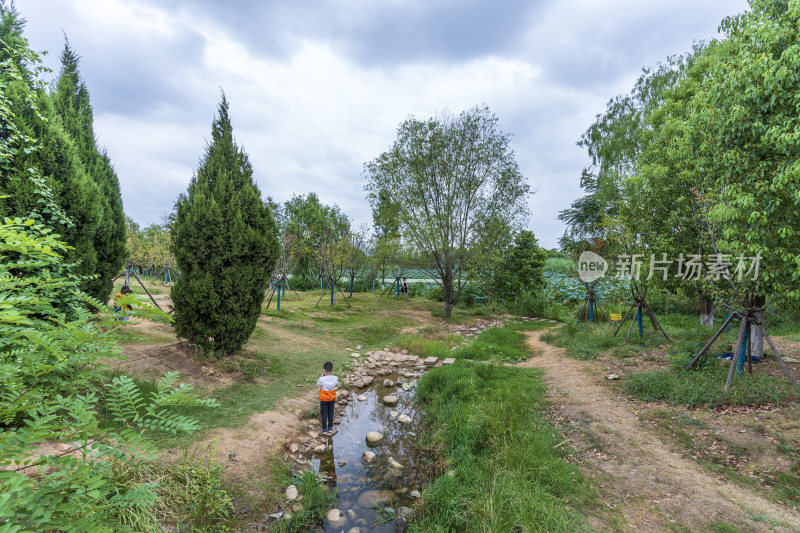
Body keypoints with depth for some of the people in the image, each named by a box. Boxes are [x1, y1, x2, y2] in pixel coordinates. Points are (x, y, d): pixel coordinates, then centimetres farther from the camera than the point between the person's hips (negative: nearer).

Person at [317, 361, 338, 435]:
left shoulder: (322, 379, -27)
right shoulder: (335, 378, -20)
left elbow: (318, 385, -6)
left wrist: (322, 376, -2)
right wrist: (331, 374, 4)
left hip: (324, 399, -2)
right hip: (332, 399, 2)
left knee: (323, 414, 14)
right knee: (331, 413, 19)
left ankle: (324, 430, 23)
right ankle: (330, 428, 31)